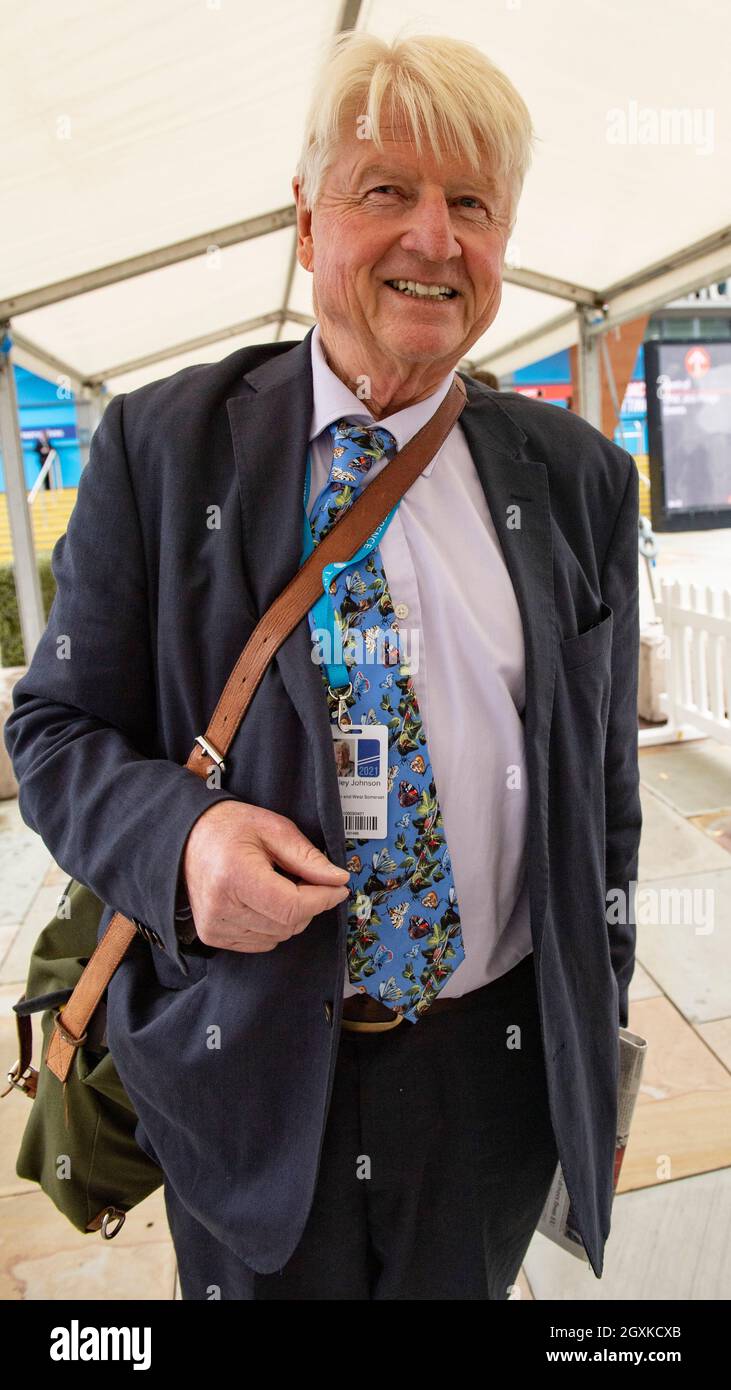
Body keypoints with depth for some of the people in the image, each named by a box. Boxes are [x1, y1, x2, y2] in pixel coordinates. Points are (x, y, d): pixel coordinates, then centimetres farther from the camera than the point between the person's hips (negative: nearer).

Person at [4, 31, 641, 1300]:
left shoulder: (579, 475, -1)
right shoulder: (162, 444, -6)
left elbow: (603, 782, 4)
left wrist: (595, 1032, 10)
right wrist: (177, 836, -23)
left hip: (499, 1065, 2)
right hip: (248, 1068, -1)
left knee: (460, 1289, 24)